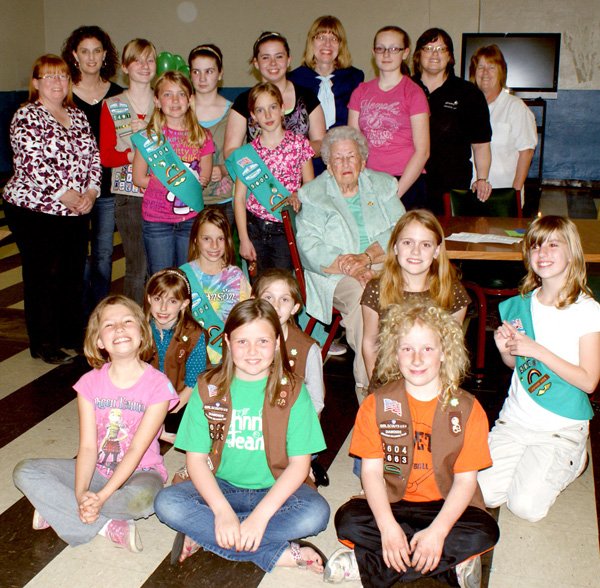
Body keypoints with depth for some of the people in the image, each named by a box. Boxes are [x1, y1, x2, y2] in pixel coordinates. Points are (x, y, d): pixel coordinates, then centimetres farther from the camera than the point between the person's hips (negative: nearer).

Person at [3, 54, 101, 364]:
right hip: (35, 211, -6)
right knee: (43, 277, 2)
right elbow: (32, 165, -18)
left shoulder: (77, 116, 13)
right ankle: (44, 345, 13)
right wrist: (65, 195, -21)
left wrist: (91, 191, -6)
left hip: (77, 211, 6)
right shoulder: (26, 117, -8)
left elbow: (94, 156, 10)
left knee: (74, 274, 12)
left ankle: (72, 336, 27)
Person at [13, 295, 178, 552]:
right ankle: (109, 526, -20)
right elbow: (88, 446, -11)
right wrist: (81, 494, -29)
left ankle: (60, 510, -15)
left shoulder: (157, 384, -15)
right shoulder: (91, 382, -5)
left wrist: (100, 497, -28)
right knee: (24, 472, -16)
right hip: (98, 470, 4)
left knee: (142, 499, -39)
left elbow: (137, 450, -20)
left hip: (139, 472, -4)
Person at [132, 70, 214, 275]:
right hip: (157, 221, -1)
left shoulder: (202, 136, 4)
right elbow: (139, 179, -5)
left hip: (191, 218, 2)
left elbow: (204, 180, 3)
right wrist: (179, 182, -9)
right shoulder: (150, 136, -2)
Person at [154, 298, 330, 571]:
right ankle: (282, 554, -24)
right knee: (167, 503, -25)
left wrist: (260, 515, -23)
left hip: (274, 489, -1)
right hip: (221, 487, 1)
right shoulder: (208, 388, -4)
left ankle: (204, 536, -19)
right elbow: (196, 459, -7)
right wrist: (222, 511, -23)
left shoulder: (292, 391, -7)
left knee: (316, 512, -30)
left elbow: (299, 463, -11)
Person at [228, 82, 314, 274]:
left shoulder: (299, 143, 1)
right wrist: (244, 239, -5)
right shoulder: (247, 152, 2)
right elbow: (239, 198, 1)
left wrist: (298, 195, -17)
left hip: (286, 229, -1)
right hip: (255, 229, 1)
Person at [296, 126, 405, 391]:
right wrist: (350, 268, -19)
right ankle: (366, 383, -25)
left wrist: (366, 257, -16)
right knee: (363, 296, -34)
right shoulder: (312, 195, 7)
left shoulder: (383, 185, 15)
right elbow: (310, 247, -6)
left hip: (384, 264, 3)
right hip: (335, 274, -2)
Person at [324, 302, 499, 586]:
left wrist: (437, 531, -22)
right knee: (348, 520, -26)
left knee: (484, 532, -28)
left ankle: (366, 565, -23)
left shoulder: (467, 409, -5)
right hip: (391, 503, 0)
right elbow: (372, 469, -8)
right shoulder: (376, 404, -2)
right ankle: (453, 563, -19)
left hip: (445, 508, 0)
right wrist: (388, 527, -23)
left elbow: (466, 479, -8)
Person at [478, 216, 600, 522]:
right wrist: (505, 350, -9)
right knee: (482, 493, -9)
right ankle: (529, 462, 18)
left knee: (526, 506, -13)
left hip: (562, 427, -4)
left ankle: (572, 461, 14)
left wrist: (538, 350, -21)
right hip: (515, 418, 4)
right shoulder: (520, 305, 2)